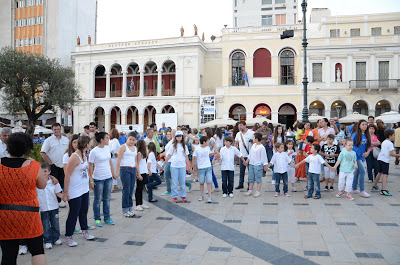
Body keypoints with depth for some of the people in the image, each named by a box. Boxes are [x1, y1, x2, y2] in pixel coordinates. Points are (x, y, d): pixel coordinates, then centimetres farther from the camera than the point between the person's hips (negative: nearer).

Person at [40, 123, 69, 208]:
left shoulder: (66, 139, 9)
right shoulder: (48, 140, -4)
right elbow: (43, 153, -6)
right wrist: (50, 163, -9)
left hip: (63, 166, 4)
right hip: (53, 166, -4)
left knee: (61, 184, 10)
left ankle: (59, 200, 22)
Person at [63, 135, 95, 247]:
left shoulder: (84, 155, 7)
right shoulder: (74, 157, -20)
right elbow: (67, 175, -19)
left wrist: (90, 180, 22)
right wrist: (66, 192, -19)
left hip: (84, 189, 9)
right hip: (75, 191, -9)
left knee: (84, 211, 18)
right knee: (73, 214, 0)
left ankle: (84, 232, 33)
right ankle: (68, 237, 13)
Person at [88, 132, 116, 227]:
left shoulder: (107, 148, 4)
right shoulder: (94, 151, -14)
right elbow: (90, 167, -10)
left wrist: (113, 173, 17)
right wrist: (91, 180, -11)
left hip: (108, 177, 6)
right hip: (98, 179, -5)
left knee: (107, 199, 14)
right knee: (98, 200, 7)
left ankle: (107, 217, 27)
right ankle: (97, 219, 22)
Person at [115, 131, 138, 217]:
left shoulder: (135, 148, 16)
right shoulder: (123, 147, -3)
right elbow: (118, 160, -7)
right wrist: (116, 172, -13)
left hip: (133, 169, 6)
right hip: (125, 169, -6)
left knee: (131, 190, 7)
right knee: (126, 190, -4)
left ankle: (130, 208, 16)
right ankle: (125, 210, 5)